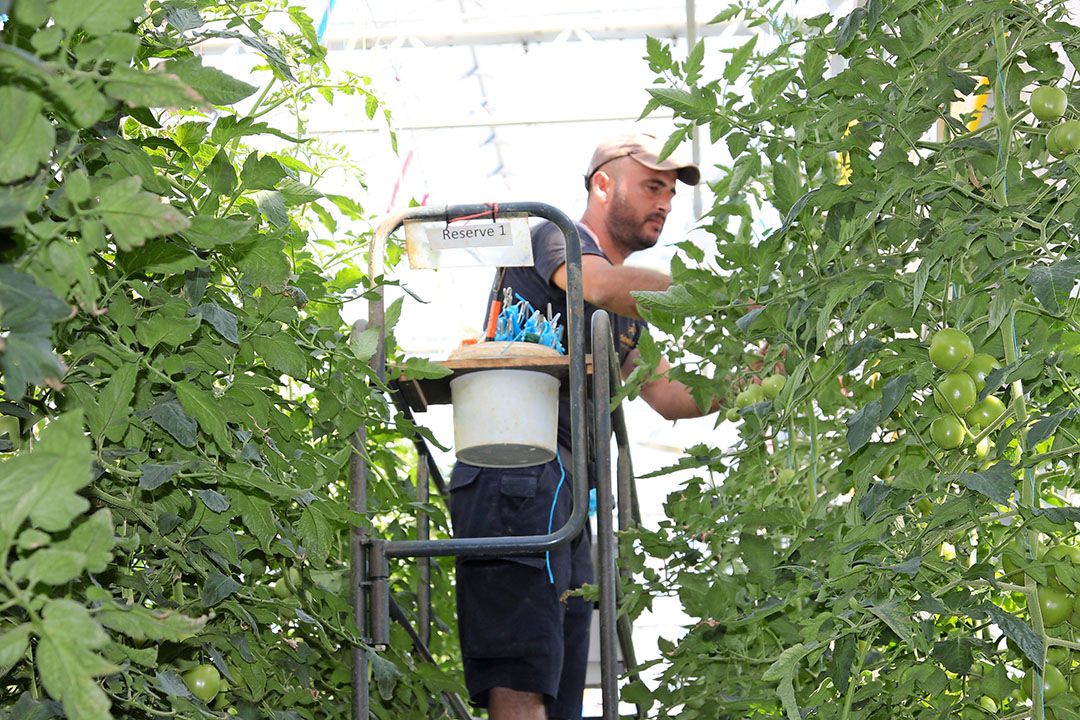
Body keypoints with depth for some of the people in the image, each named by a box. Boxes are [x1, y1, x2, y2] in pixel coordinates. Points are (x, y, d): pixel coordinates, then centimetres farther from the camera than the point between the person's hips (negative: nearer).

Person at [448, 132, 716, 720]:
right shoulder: (555, 237, 2)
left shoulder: (626, 314, 28)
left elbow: (665, 396, 23)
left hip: (567, 494, 10)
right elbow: (603, 285, -21)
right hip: (517, 479, -9)